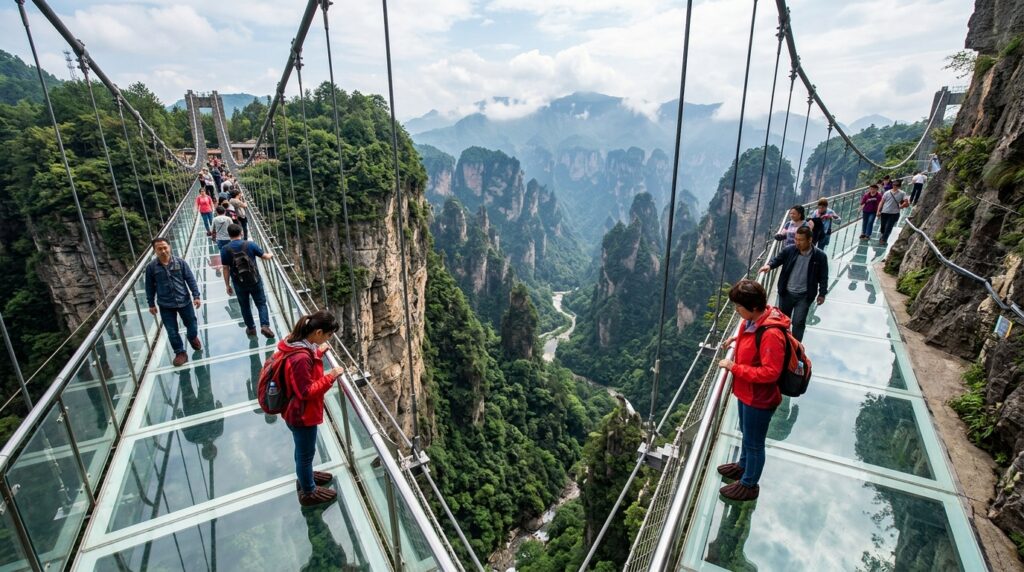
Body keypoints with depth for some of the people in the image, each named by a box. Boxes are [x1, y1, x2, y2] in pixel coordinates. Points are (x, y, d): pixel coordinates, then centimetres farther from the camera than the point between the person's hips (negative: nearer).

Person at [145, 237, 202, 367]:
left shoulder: (180, 262, -7)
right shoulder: (151, 267, -6)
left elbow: (191, 279, -4)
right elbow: (150, 287, 3)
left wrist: (196, 296, -7)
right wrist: (151, 304, 6)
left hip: (184, 301, 0)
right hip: (165, 305, 0)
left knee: (191, 324, 15)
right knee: (172, 331, 5)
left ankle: (193, 338, 48)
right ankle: (180, 353, 21)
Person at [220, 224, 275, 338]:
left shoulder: (225, 249, -8)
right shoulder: (250, 244, -10)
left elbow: (226, 269, -4)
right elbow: (265, 257, 0)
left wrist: (227, 285, 5)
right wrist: (270, 255, 25)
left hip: (239, 283, 1)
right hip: (255, 281, -1)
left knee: (245, 306, 18)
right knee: (261, 303, 12)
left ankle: (251, 328, 29)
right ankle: (265, 326, -2)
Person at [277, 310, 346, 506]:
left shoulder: (299, 345, -6)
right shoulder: (301, 357, -35)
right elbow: (307, 391, -29)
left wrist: (318, 352, 1)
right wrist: (330, 377, -27)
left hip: (299, 411, 9)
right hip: (302, 414, -9)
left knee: (303, 449, 30)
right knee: (306, 452, 14)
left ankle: (305, 475, 54)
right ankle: (308, 492, 35)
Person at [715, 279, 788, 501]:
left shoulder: (771, 334, -33)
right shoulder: (753, 320, -5)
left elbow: (770, 372, -31)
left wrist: (734, 368, -28)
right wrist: (738, 339, 3)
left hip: (759, 398, -9)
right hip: (745, 391, 9)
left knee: (754, 442, 13)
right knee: (746, 434, 29)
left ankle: (749, 485, 33)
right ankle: (743, 466, 52)